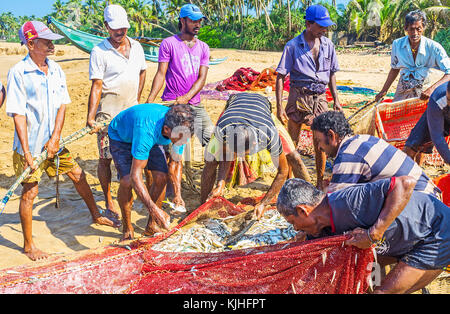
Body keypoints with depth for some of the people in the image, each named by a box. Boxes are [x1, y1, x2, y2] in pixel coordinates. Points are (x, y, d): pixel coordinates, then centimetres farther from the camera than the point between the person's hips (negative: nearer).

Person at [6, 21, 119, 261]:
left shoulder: (55, 69, 2)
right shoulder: (18, 73, -15)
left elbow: (62, 105, 1)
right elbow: (18, 114, -17)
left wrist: (55, 138, -9)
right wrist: (26, 152, -20)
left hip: (53, 142, 6)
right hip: (30, 145, -5)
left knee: (78, 176, 15)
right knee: (29, 192, 3)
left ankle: (96, 215, 38)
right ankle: (28, 245, 19)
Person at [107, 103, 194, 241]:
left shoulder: (181, 129, -27)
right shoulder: (146, 131, -46)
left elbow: (176, 163, -10)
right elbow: (135, 176, -43)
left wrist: (177, 194, -23)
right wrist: (153, 209, -50)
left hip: (152, 138, 5)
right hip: (121, 135, -5)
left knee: (161, 177, -14)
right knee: (127, 180, -24)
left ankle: (152, 225, 5)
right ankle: (127, 229, -3)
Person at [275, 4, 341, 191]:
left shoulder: (328, 45, 7)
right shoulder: (293, 46, -6)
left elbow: (331, 74, 16)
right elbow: (281, 76, -7)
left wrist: (336, 100, 12)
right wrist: (279, 106, -13)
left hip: (320, 97, 4)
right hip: (299, 96, -3)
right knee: (291, 142, 1)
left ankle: (320, 183, 20)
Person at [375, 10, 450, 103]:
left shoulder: (434, 47, -16)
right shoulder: (397, 44, -6)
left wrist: (431, 89, -33)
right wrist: (384, 91, 8)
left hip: (424, 92, -3)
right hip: (402, 92, 3)